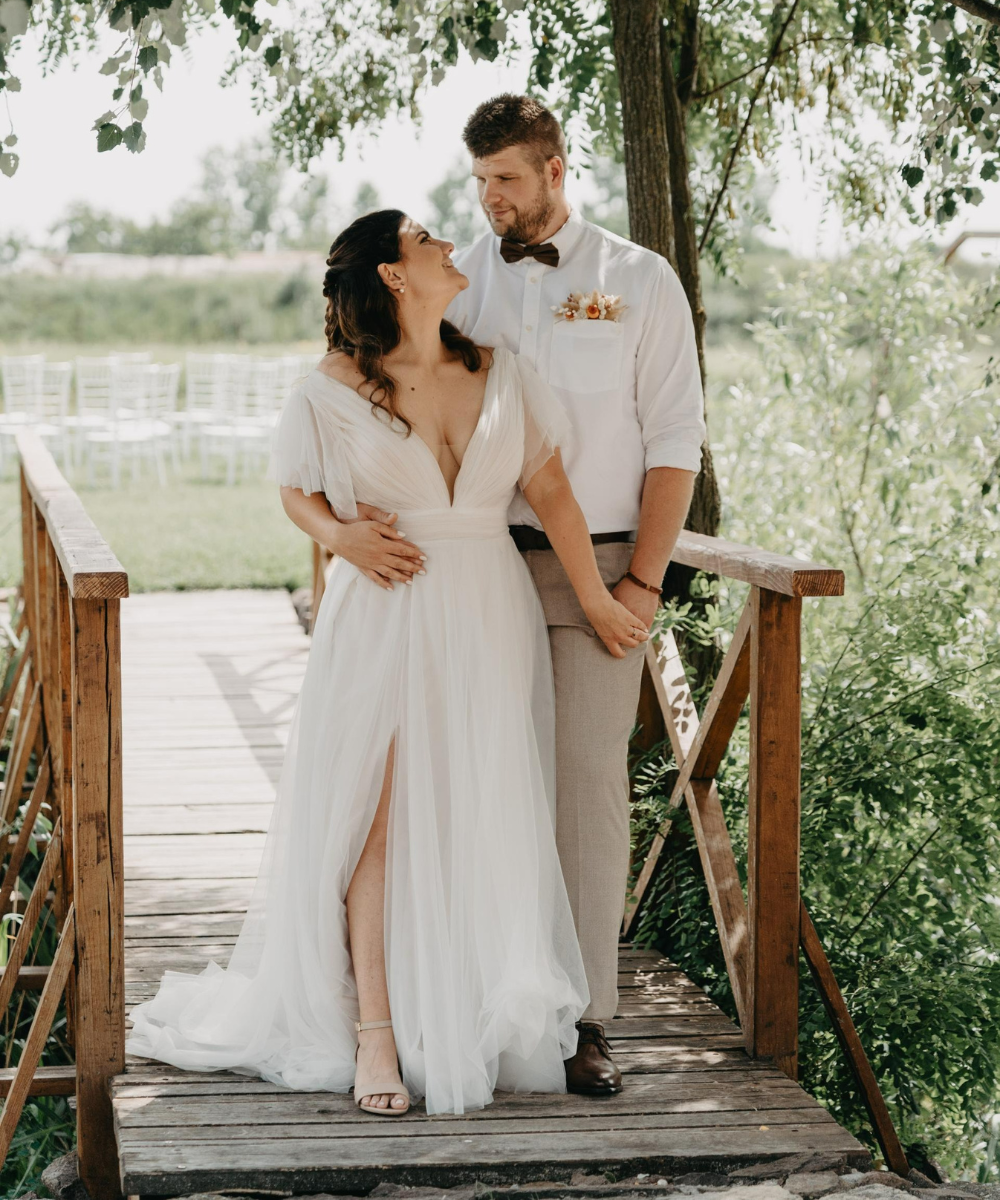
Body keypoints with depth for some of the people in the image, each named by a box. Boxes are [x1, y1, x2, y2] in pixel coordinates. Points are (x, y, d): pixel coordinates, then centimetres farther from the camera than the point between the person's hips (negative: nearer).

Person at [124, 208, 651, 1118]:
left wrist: (597, 601, 6)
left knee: (486, 823, 1)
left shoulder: (500, 375, 6)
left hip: (492, 620, 3)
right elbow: (296, 492, 12)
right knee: (379, 816, -6)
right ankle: (376, 1032, -1)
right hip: (383, 619, -3)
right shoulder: (332, 392, -2)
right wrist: (342, 535, -9)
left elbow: (552, 493, 7)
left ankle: (482, 1024, 11)